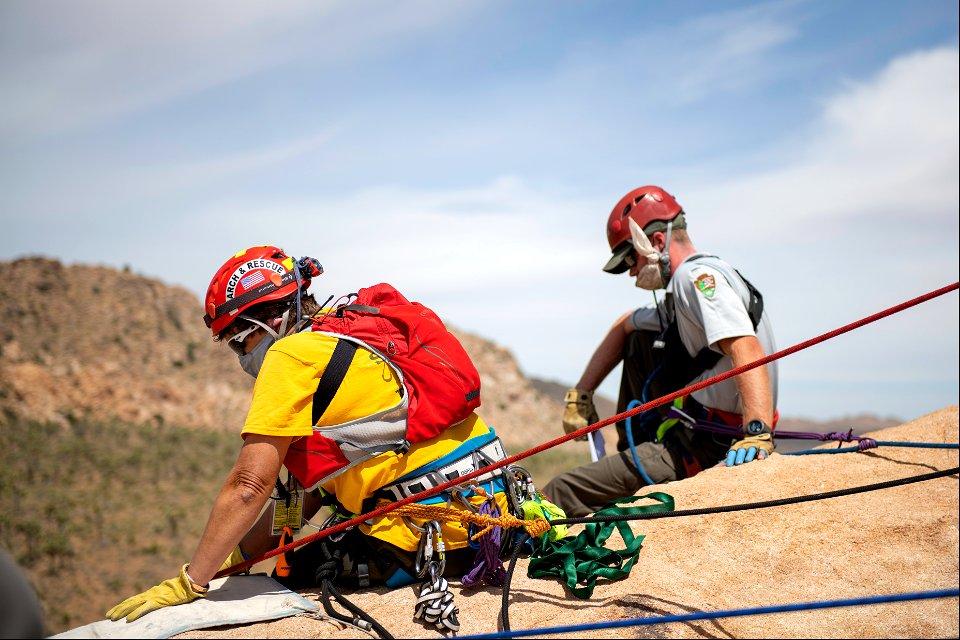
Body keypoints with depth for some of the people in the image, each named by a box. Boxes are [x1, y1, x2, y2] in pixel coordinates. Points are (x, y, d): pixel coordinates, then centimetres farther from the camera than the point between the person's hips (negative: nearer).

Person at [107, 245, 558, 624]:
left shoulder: (294, 354, -9)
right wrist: (233, 558, 17)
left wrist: (189, 582, -5)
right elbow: (306, 495, 19)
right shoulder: (344, 339, 18)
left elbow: (250, 485, -14)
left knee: (291, 574, 6)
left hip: (436, 530, -9)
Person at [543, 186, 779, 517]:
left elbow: (747, 350, -31)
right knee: (637, 340, 24)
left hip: (705, 447, -11)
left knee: (559, 494, -14)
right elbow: (623, 327, 29)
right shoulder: (688, 286, 17)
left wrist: (758, 432, -43)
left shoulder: (697, 276, -15)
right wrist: (581, 393, 22)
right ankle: (632, 455, 26)